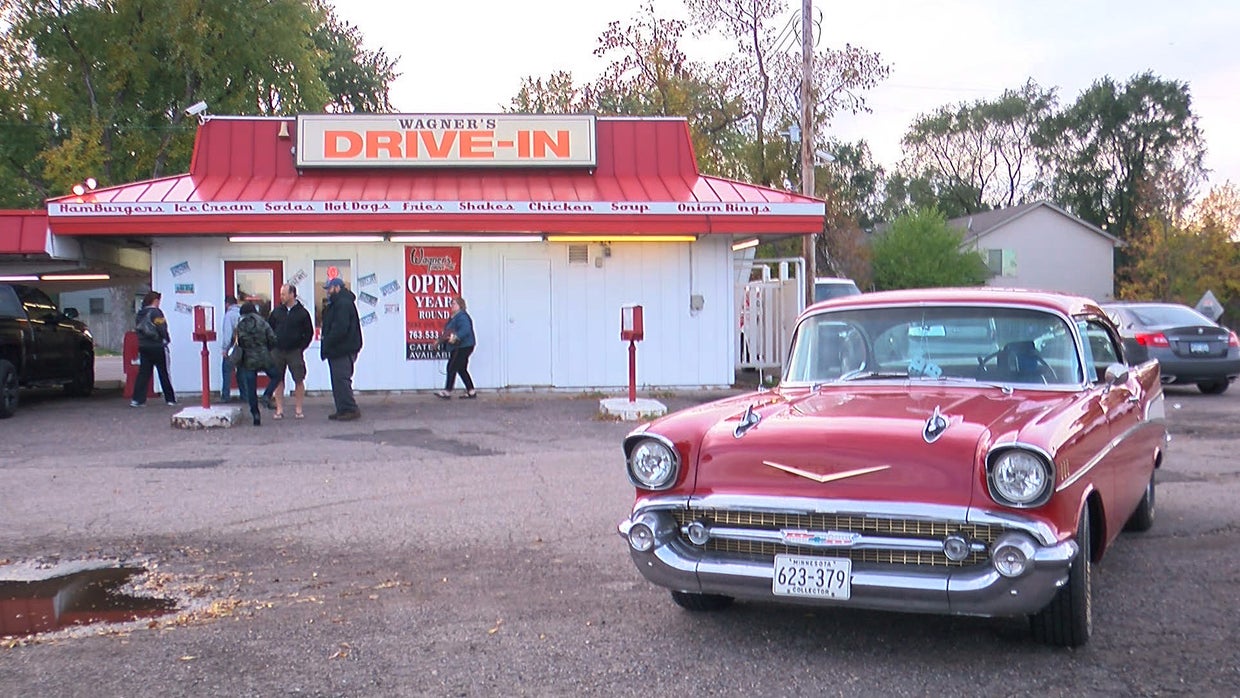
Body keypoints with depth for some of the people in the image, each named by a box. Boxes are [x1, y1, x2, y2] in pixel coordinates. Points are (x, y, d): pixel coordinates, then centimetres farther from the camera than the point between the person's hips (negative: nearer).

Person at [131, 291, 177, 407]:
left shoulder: (139, 314, 11)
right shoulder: (156, 312, -12)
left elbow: (137, 328, 9)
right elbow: (162, 328, -16)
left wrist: (143, 341, 13)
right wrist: (167, 339, 0)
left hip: (143, 346, 6)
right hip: (157, 347, -6)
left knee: (143, 373, 6)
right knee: (164, 374, 2)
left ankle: (137, 399, -1)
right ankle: (171, 399, 8)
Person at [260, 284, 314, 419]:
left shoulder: (302, 313, -1)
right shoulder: (277, 311, 6)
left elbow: (309, 333, 3)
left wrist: (301, 347, -5)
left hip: (295, 352, -2)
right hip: (278, 351, 3)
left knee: (299, 380, -2)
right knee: (278, 380, 4)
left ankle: (298, 409, 8)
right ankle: (279, 409, 10)